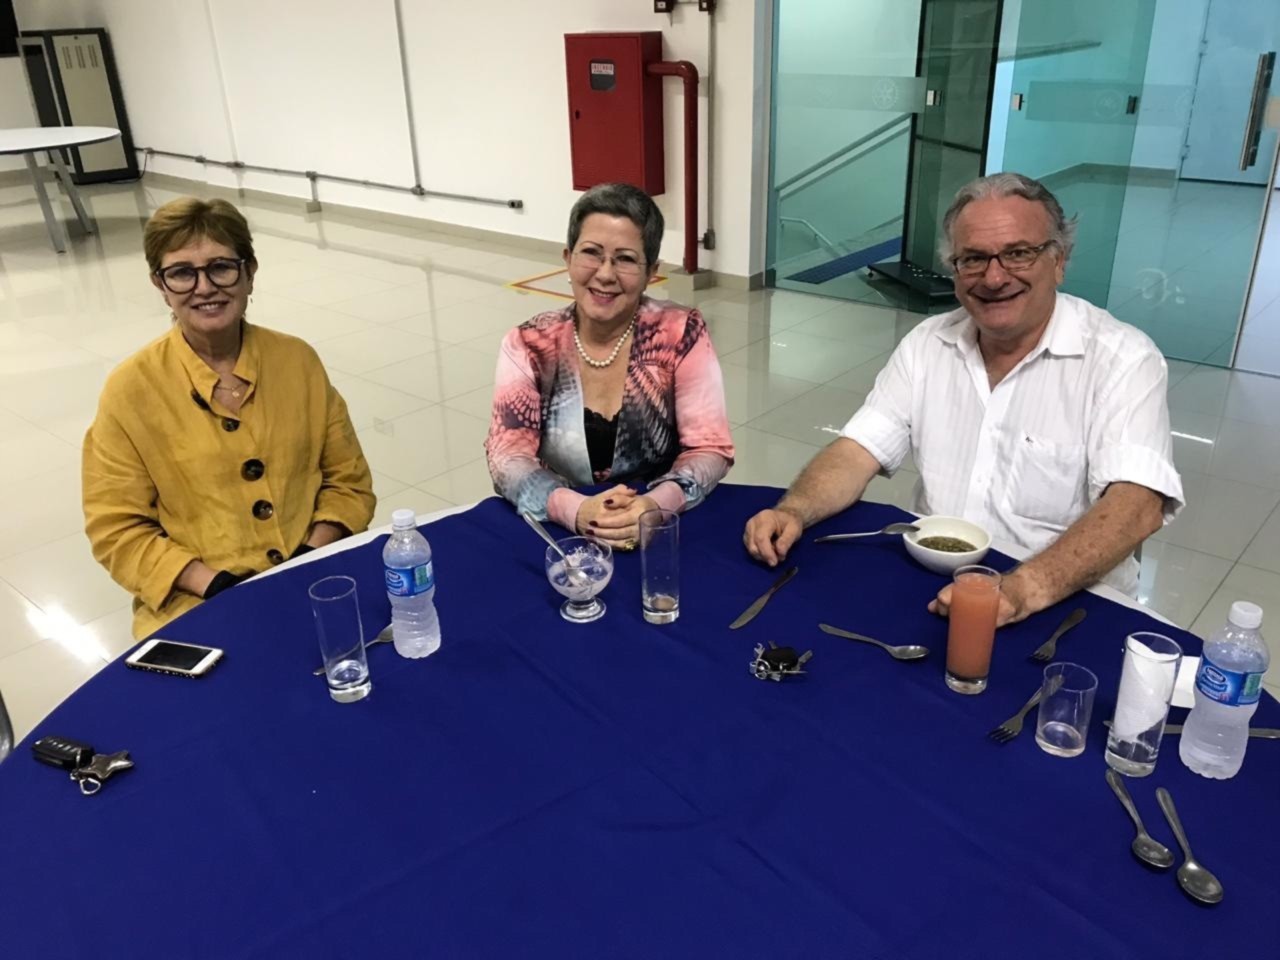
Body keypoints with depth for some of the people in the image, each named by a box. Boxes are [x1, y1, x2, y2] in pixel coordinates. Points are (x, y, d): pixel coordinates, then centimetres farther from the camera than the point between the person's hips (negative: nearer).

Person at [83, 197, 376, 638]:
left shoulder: (297, 361, 4)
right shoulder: (132, 388, -2)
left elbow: (349, 482, 9)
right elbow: (118, 531, -1)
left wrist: (311, 558, -7)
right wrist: (216, 584, -13)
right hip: (196, 608, -2)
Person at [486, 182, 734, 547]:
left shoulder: (681, 333, -4)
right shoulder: (528, 345, -2)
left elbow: (709, 447, -6)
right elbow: (507, 456, -8)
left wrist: (657, 505, -25)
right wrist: (576, 509, -27)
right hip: (559, 534, 0)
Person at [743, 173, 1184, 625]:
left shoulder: (1123, 359, -10)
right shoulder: (928, 343, 4)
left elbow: (1138, 504, -22)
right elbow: (858, 452, -1)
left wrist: (1025, 589, -37)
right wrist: (793, 511, -21)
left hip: (1064, 606, -3)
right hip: (929, 589, 4)